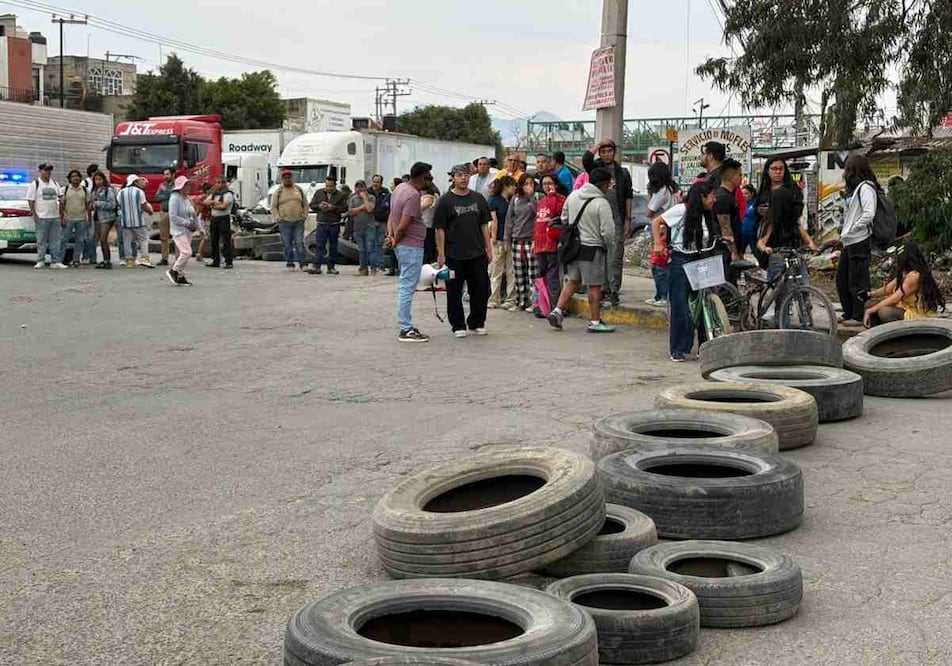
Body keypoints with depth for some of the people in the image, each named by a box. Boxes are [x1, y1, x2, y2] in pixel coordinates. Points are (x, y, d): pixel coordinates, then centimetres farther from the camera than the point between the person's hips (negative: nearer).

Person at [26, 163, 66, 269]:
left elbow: (59, 200, 15)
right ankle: (40, 261, 5)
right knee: (41, 240, -1)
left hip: (55, 216, 5)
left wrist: (61, 216, 9)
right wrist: (34, 215, -12)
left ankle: (56, 261, 8)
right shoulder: (35, 184, -1)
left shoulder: (55, 184, 14)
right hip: (41, 217, -5)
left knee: (56, 240, 4)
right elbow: (31, 201, -4)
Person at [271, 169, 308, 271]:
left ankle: (303, 264, -3)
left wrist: (304, 215, 4)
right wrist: (278, 218, -5)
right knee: (287, 244, 1)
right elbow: (273, 207, 7)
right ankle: (289, 264, 7)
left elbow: (305, 204, 16)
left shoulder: (299, 189, 11)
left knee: (299, 243, -5)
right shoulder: (278, 192, 6)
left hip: (299, 222, 1)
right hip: (284, 222, -1)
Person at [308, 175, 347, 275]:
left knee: (333, 247, 6)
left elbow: (344, 208, -5)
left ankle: (331, 267, 13)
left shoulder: (341, 195, 3)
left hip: (334, 225, 0)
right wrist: (319, 206, -10)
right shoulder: (318, 193, 9)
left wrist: (333, 207, -17)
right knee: (320, 246, -7)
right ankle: (317, 267, -10)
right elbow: (312, 205, 10)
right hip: (321, 224, 0)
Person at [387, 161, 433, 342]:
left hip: (403, 246, 10)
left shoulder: (400, 187, 11)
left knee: (405, 287, 15)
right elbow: (403, 226, -21)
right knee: (407, 288, -7)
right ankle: (405, 330, -4)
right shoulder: (413, 195, -19)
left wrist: (390, 236, 2)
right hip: (412, 247, -10)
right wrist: (395, 240, -5)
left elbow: (391, 215, 14)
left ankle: (405, 326, 21)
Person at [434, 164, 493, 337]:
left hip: (477, 253, 4)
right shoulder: (445, 201, -3)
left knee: (481, 290, 7)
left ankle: (477, 323, 22)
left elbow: (484, 225, 13)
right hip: (454, 256, -3)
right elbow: (440, 229, -4)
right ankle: (458, 326, 14)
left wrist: (489, 249, 8)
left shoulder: (478, 198, 9)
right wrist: (441, 254, -9)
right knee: (454, 292, 2)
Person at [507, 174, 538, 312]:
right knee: (518, 273, 8)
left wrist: (531, 195, -15)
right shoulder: (515, 199, 11)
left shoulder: (536, 198, -1)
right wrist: (508, 237, 10)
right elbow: (510, 218, 14)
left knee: (532, 273, -5)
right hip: (517, 239, 4)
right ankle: (520, 302, 15)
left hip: (531, 239, -4)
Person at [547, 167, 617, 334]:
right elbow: (608, 231, -17)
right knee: (595, 286, 3)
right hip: (593, 248, -6)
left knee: (572, 281, 18)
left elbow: (564, 219, 14)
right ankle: (595, 321, 9)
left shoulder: (573, 196, 4)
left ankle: (557, 311, 10)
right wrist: (608, 246, 2)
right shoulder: (602, 203, -17)